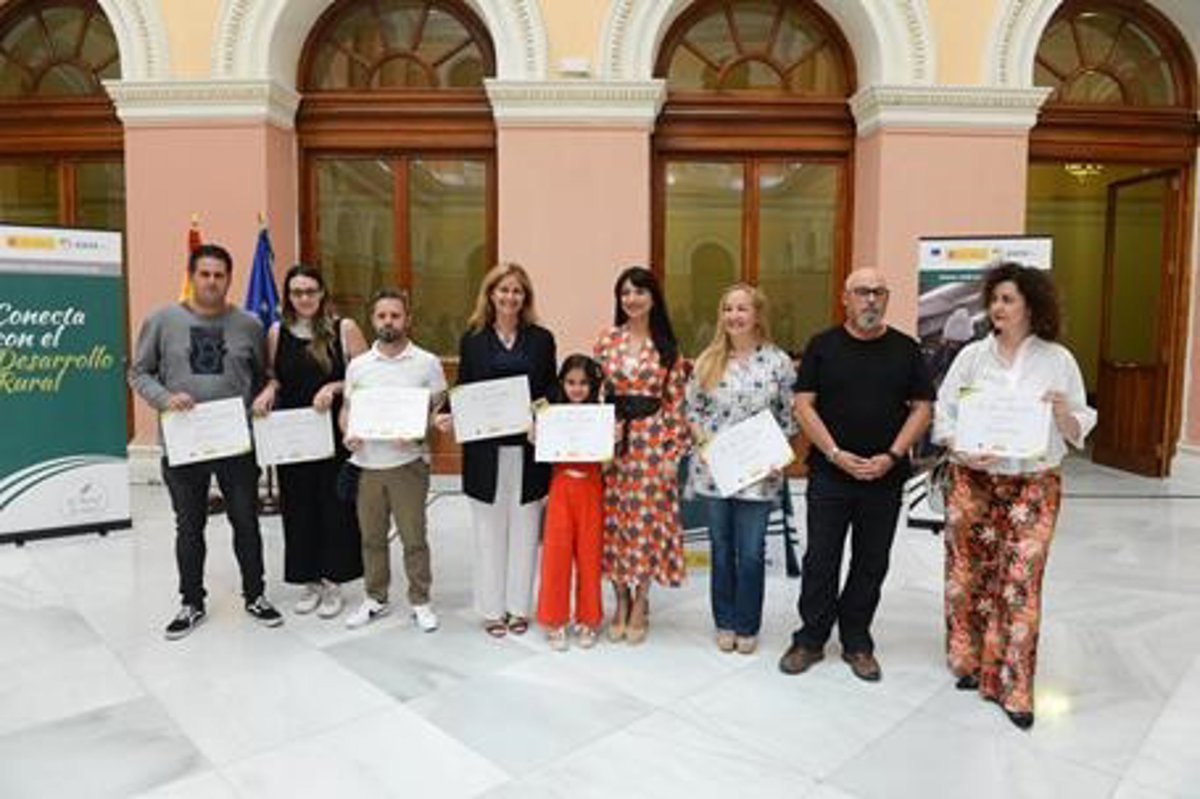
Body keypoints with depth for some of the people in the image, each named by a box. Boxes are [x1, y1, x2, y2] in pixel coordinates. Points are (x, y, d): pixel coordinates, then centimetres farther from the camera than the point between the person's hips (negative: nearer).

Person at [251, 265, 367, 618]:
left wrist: (334, 387, -17)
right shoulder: (277, 333, 6)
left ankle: (332, 580, 19)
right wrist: (268, 390, -5)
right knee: (299, 507, 9)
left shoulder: (344, 329, -4)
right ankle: (309, 579, 25)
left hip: (334, 434, -3)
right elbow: (273, 377, 16)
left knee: (334, 506, 5)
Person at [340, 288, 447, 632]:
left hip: (408, 463, -3)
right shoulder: (357, 365, 6)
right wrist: (348, 433, -8)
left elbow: (441, 410, -1)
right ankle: (376, 598, 30)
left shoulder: (427, 363, -2)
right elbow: (346, 409, 12)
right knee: (372, 537, 14)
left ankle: (420, 602, 19)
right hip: (366, 463, 3)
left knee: (414, 537, 4)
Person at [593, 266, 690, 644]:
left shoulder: (668, 347, 2)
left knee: (647, 518, 2)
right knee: (614, 519, 5)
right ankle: (621, 601, 22)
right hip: (612, 439, 1)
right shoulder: (607, 340, 5)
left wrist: (672, 450, -3)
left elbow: (675, 404, 2)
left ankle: (640, 604, 18)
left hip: (652, 441, -1)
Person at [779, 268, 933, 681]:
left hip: (885, 477, 2)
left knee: (871, 564, 11)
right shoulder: (823, 346, 1)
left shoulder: (906, 349, 5)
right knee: (820, 561, 5)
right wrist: (836, 454, -13)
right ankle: (810, 639, 20)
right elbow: (803, 406, -3)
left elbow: (922, 408, 3)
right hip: (829, 474, -1)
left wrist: (892, 456, -10)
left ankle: (857, 643, 27)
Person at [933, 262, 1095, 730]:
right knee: (970, 573, 9)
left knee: (1021, 580, -2)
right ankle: (970, 661, 30)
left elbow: (1079, 432, 6)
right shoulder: (972, 355, 4)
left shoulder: (1058, 360, 2)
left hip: (1034, 485, -1)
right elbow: (943, 414, 3)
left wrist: (1063, 414, -16)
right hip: (973, 481, 1)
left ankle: (1011, 686, 12)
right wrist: (963, 449, -14)